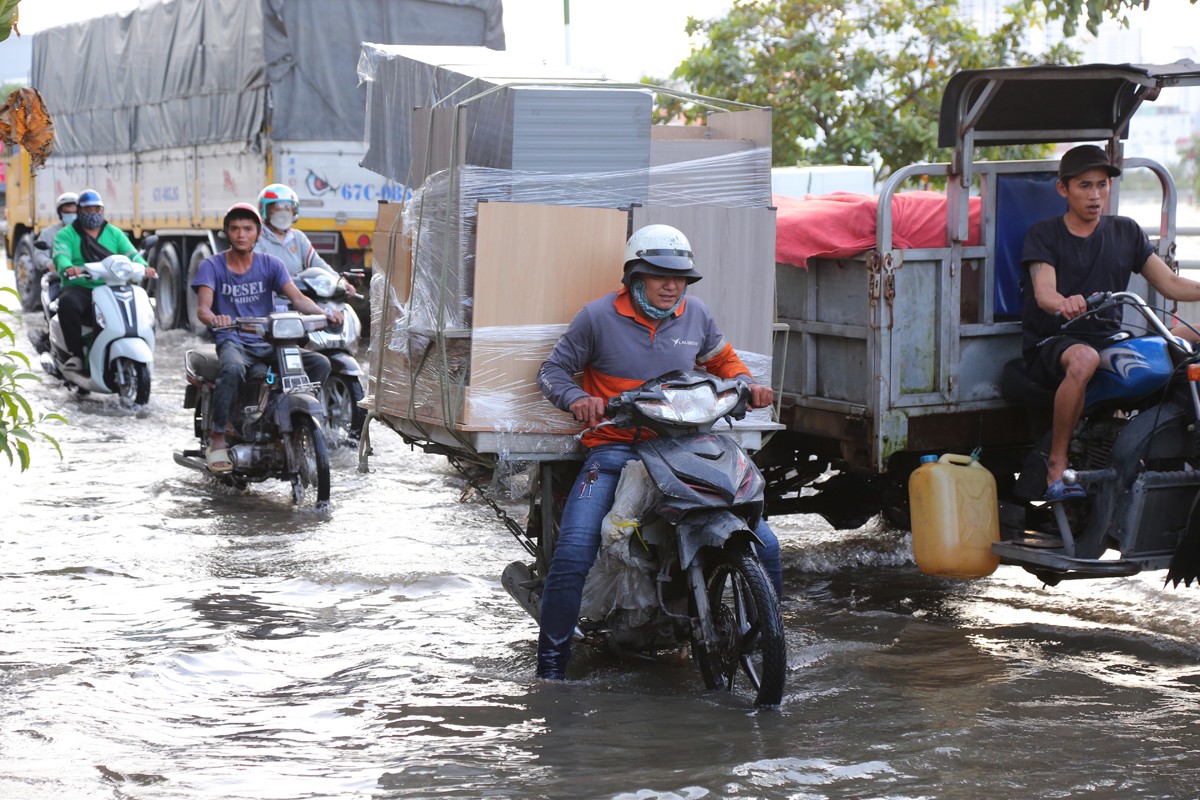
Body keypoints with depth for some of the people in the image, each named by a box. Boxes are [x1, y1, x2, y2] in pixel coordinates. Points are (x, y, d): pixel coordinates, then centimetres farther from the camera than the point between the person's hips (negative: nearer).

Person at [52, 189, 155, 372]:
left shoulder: (114, 233, 18)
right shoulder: (66, 234, 9)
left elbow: (131, 254, 4)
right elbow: (61, 256, -10)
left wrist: (143, 267, -19)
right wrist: (68, 268, -35)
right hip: (79, 288, -2)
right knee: (67, 302, -36)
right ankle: (75, 354, -26)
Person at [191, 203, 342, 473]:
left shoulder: (270, 264, 9)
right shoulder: (212, 265, 1)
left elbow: (297, 298, -3)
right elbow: (202, 307, -13)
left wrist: (324, 313, -24)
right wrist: (213, 318, -39)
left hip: (268, 342, 4)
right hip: (232, 341, -4)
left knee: (320, 364, -18)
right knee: (233, 369, -40)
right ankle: (217, 440, -26)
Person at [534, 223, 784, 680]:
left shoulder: (695, 314, 9)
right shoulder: (600, 316, -1)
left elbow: (721, 358, 26)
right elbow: (553, 369, 5)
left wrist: (746, 385, 5)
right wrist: (577, 399, -16)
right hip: (614, 450, -3)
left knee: (764, 545, -3)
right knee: (572, 555, -21)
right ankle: (551, 665, -8)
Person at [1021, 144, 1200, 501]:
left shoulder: (1126, 232, 14)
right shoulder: (1044, 235, 0)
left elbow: (1170, 284, 10)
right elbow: (1043, 293, -16)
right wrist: (1064, 303, -41)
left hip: (1110, 340, 4)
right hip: (1051, 344, -4)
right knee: (1083, 359, -41)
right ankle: (1056, 467, -28)